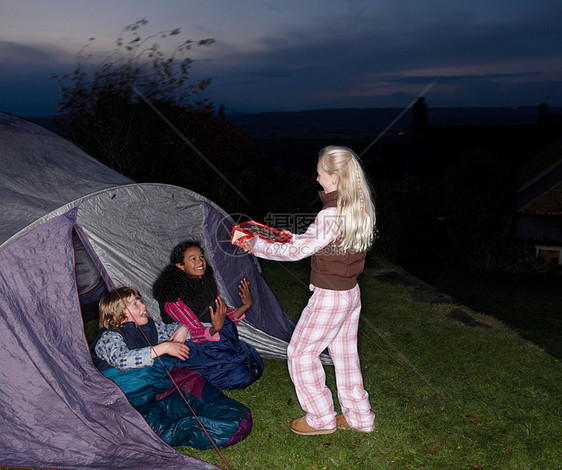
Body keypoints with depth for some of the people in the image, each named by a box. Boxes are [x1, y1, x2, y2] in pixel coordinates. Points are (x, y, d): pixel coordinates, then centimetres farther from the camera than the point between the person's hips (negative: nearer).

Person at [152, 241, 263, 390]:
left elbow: (225, 315, 10)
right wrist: (215, 329, -40)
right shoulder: (174, 299, -17)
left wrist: (245, 306, -9)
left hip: (224, 339, 7)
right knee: (239, 376, -21)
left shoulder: (207, 282, 3)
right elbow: (195, 332, -19)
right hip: (199, 348, -6)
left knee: (256, 367, -6)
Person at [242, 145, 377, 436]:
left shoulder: (330, 216, -27)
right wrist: (298, 238, 17)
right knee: (344, 353, 21)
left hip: (328, 297, -9)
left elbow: (296, 252, -19)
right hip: (351, 292, 9)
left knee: (300, 353, 8)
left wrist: (257, 246, -9)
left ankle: (321, 419, 21)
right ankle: (359, 417, 34)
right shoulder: (361, 210, 2)